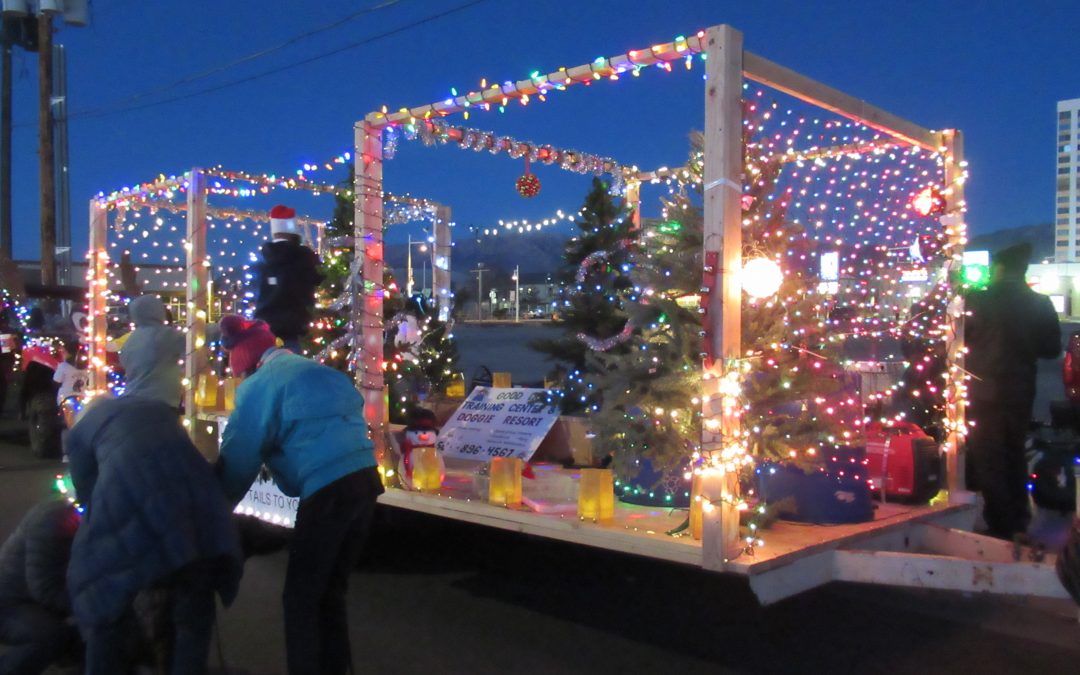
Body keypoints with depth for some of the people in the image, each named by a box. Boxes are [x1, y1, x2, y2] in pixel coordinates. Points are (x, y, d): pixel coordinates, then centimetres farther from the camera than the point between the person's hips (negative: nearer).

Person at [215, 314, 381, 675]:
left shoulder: (259, 385, -1)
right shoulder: (319, 371, 21)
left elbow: (239, 456, -3)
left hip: (328, 489, -8)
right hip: (365, 478, 8)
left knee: (301, 596, 5)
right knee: (331, 589, 20)